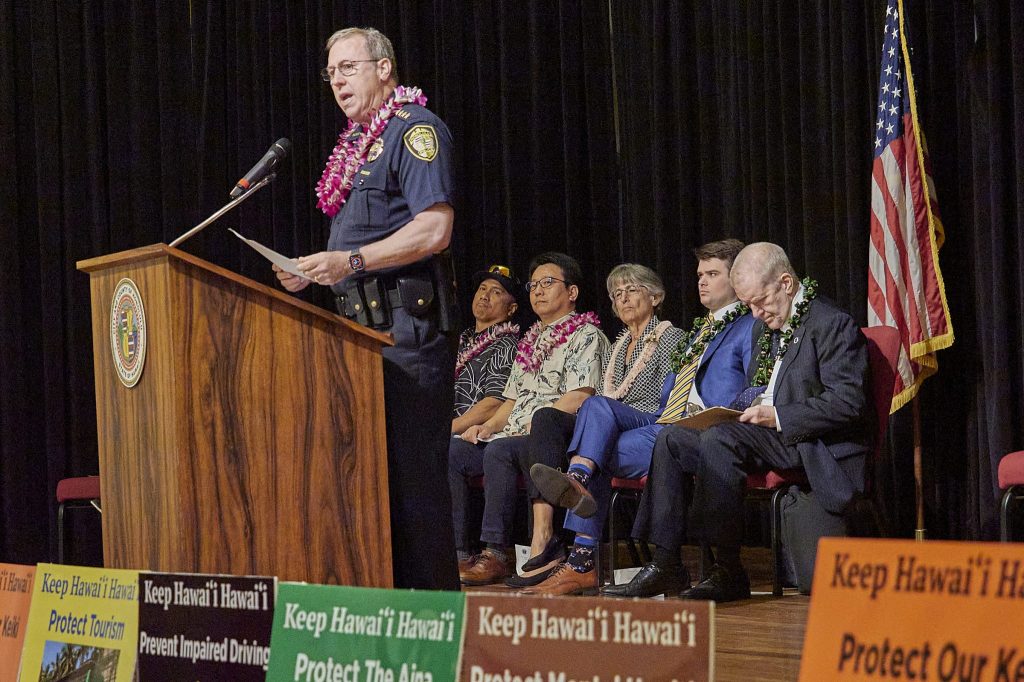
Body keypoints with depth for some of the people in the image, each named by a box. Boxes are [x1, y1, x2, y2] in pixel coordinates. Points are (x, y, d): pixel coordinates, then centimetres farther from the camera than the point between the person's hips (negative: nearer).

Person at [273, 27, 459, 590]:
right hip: (363, 322, 10)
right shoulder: (358, 143, 23)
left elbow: (433, 230, -18)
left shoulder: (413, 128, -6)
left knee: (412, 464, -11)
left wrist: (350, 260, -20)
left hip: (405, 321, -10)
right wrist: (313, 272, 12)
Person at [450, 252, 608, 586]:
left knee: (499, 450, -36)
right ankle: (455, 550, -20)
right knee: (450, 451, -14)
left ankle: (496, 552, -34)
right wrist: (488, 426, 6)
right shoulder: (531, 340, 28)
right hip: (513, 434, 8)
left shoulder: (585, 335, 3)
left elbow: (580, 396, -11)